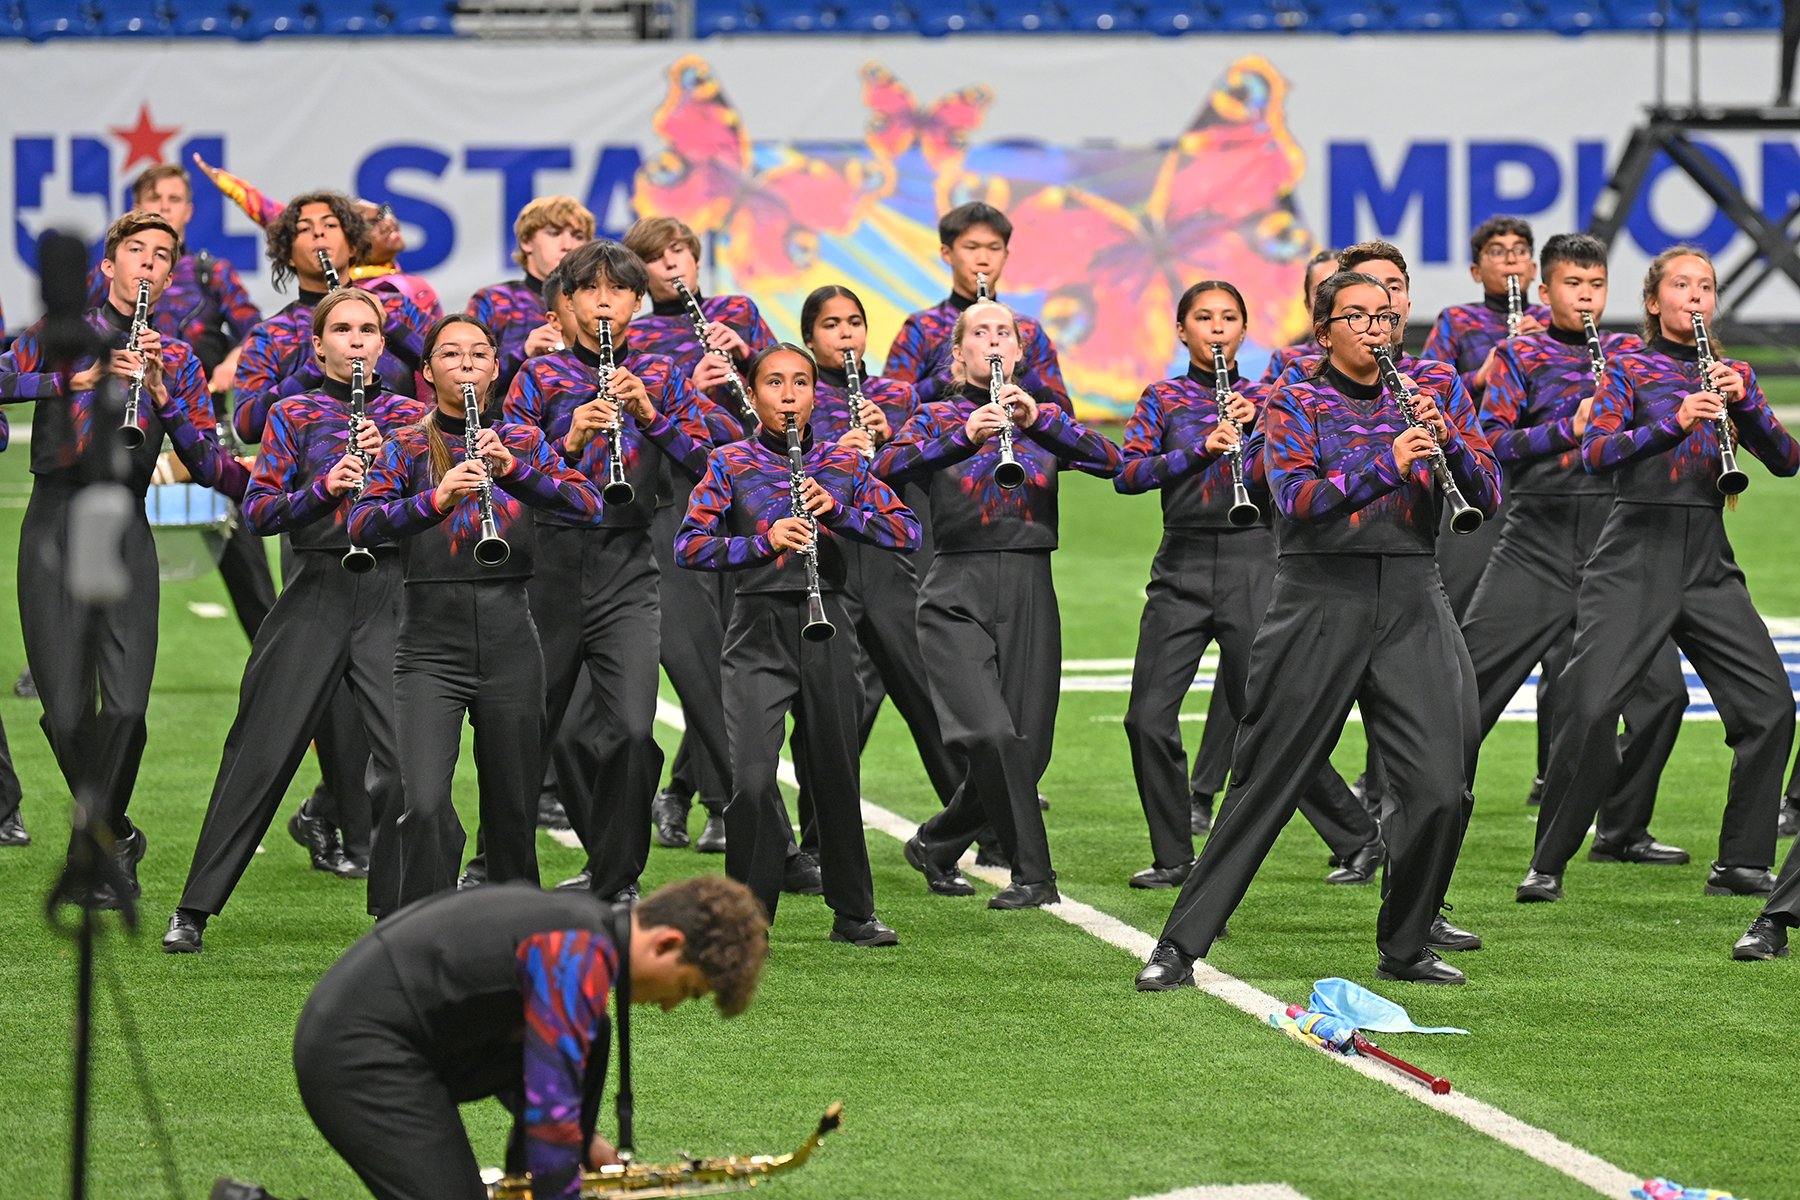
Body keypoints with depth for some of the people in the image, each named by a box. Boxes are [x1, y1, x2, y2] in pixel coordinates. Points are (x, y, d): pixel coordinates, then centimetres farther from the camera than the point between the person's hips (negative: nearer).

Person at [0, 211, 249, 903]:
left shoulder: (177, 362, 15)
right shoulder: (59, 333, 11)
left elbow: (210, 467, 4)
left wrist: (165, 398, -10)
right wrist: (85, 378, -18)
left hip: (125, 529, 1)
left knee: (126, 705, -14)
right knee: (67, 712, -4)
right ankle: (115, 839, 18)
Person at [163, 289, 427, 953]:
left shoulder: (410, 415, 12)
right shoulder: (294, 415, 8)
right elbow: (258, 510, 0)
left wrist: (386, 457, -10)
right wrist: (324, 486, -16)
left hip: (390, 594, 1)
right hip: (315, 593, -1)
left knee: (404, 758, -8)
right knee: (261, 755, -1)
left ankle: (397, 908, 6)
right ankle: (194, 909, 4)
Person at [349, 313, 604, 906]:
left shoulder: (523, 442, 10)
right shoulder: (407, 447, 4)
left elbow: (590, 507, -5)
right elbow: (362, 527, -11)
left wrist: (514, 470, -21)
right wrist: (436, 498, -28)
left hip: (510, 641, 2)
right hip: (430, 645, -2)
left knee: (513, 812, 8)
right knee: (425, 806, -18)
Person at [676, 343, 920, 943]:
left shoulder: (843, 464, 10)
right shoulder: (730, 464, 5)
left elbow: (908, 531, 2)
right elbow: (688, 548, -5)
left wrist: (838, 511, -14)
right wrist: (763, 540, -20)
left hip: (825, 627, 2)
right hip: (758, 629, -2)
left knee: (836, 773, 7)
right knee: (751, 778, -12)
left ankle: (854, 913, 18)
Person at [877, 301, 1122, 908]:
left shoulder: (1045, 417, 14)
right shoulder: (936, 419, 9)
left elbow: (1109, 461, -4)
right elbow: (888, 467, -11)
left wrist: (1039, 419, -20)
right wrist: (965, 435, -26)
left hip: (1029, 591, 3)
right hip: (957, 593, -3)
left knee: (1025, 749, 1)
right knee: (992, 735, -21)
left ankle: (935, 845, 25)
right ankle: (1032, 876, -13)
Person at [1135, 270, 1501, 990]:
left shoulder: (1435, 389, 12)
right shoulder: (1296, 405, 4)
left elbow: (1488, 495, 6)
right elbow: (1298, 500, -13)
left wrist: (1446, 438, -13)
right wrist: (1388, 462, -25)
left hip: (1412, 606, 3)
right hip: (1320, 600, -2)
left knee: (1441, 787, -8)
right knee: (1266, 784, -1)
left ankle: (1404, 947, 10)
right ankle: (1180, 946, 4)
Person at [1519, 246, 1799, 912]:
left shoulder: (1733, 375, 14)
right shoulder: (1631, 370, 3)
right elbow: (1595, 453, -12)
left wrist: (1742, 400, -13)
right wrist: (1675, 423, -26)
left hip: (1707, 560, 4)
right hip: (1636, 556, -4)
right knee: (1591, 707, -14)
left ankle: (1741, 863, 4)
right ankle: (1547, 864, -3)